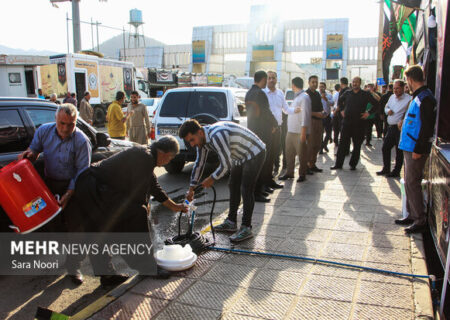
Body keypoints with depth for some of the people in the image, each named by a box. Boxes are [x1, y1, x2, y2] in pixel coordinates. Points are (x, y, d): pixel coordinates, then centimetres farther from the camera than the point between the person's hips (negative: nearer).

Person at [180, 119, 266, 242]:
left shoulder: (216, 135, -34)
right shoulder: (202, 138, -2)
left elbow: (226, 164, -29)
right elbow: (199, 163, 7)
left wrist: (212, 179, -14)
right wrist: (191, 188, 9)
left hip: (255, 153, -10)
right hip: (241, 157, 10)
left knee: (246, 190, -13)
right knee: (233, 186, 13)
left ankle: (246, 228, -7)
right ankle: (231, 222, 23)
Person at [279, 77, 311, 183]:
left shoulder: (304, 97, -11)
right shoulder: (296, 97, 17)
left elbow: (305, 115, -16)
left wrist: (303, 132, -20)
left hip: (300, 132, -9)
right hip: (290, 131, 9)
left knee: (301, 154, 2)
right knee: (289, 153, 12)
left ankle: (302, 174, 13)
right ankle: (289, 172, 23)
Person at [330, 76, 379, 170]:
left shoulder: (366, 94, -1)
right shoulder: (347, 93, 7)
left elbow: (376, 104, 6)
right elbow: (340, 101, 25)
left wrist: (369, 113, -2)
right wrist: (342, 110, 14)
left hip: (359, 123, -2)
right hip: (346, 122, 2)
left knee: (357, 145, 5)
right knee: (342, 144, 1)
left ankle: (353, 164, 15)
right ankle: (338, 164, 7)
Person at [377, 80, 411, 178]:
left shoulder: (408, 99, -11)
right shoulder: (392, 97, 12)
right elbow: (386, 107, 24)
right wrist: (388, 110, 3)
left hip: (400, 128, -7)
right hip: (391, 128, 8)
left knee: (399, 151, 2)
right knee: (385, 148, 11)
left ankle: (396, 172, 14)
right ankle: (386, 169, 25)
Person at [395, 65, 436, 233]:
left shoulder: (425, 98, -17)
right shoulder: (418, 97, 14)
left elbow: (427, 126, -21)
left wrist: (418, 149, -21)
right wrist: (405, 124, 27)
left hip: (416, 149, -10)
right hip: (410, 147, 10)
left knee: (412, 183, -6)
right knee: (409, 182, 15)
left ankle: (420, 220, 3)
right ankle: (412, 215, 26)